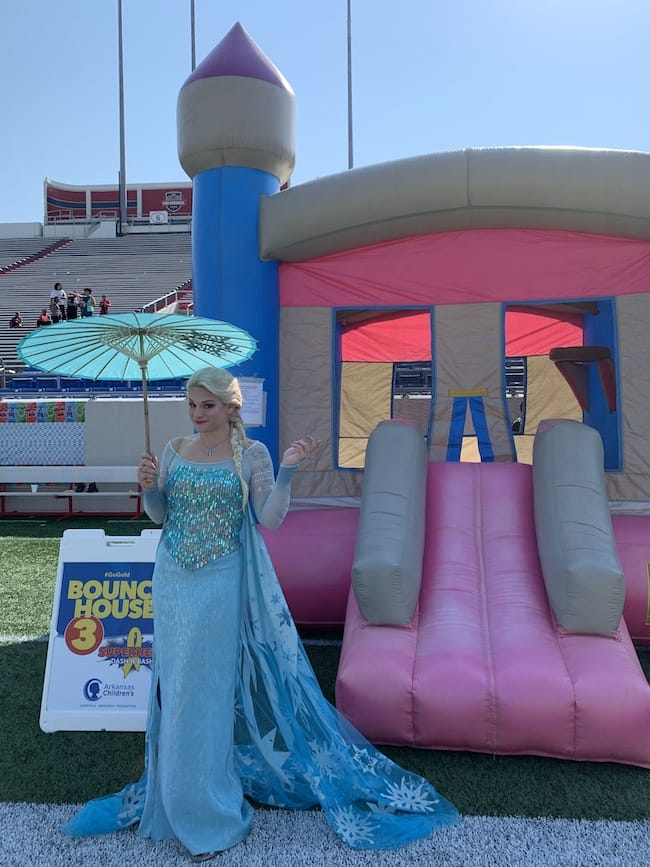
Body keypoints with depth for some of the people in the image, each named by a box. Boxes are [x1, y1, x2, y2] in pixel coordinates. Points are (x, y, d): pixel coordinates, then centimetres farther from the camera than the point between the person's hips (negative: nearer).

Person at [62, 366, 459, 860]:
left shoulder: (251, 454, -7)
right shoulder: (174, 450, 4)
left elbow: (270, 519, -12)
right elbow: (160, 517, 9)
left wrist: (287, 472, -23)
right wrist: (149, 487, -10)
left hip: (221, 584, -4)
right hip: (174, 582, 5)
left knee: (209, 689, 4)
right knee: (175, 687, 16)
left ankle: (206, 808, 24)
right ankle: (174, 789, 37)